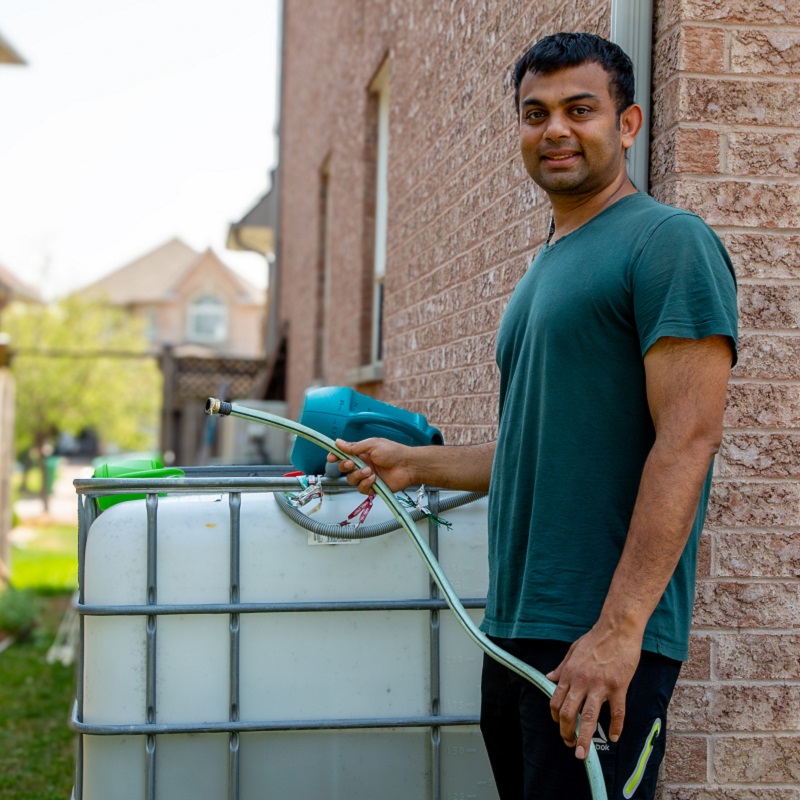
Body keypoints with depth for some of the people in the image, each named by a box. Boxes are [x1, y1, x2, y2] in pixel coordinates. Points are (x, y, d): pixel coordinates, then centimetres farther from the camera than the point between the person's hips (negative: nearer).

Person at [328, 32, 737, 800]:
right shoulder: (544, 271, 20)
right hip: (515, 633, 9)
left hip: (600, 643, -8)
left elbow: (687, 441, -17)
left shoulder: (668, 242, -8)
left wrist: (617, 629, -23)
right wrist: (413, 463, 25)